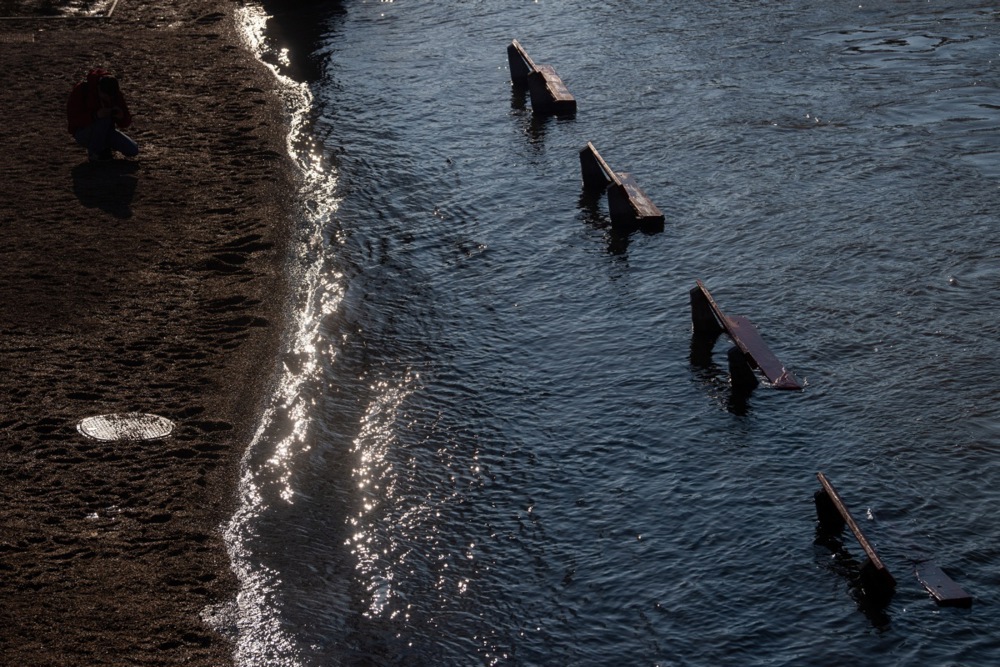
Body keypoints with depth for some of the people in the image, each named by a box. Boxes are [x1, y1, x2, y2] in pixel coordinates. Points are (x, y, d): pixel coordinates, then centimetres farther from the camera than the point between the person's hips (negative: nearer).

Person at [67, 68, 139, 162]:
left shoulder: (116, 93, -8)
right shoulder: (81, 89, -20)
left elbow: (126, 122, -4)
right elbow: (72, 117, -25)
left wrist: (122, 116, -29)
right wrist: (95, 115, -39)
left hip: (105, 132, 4)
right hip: (83, 132, -4)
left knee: (133, 150, -16)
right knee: (104, 119, -35)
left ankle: (103, 149, 9)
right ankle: (93, 152, -14)